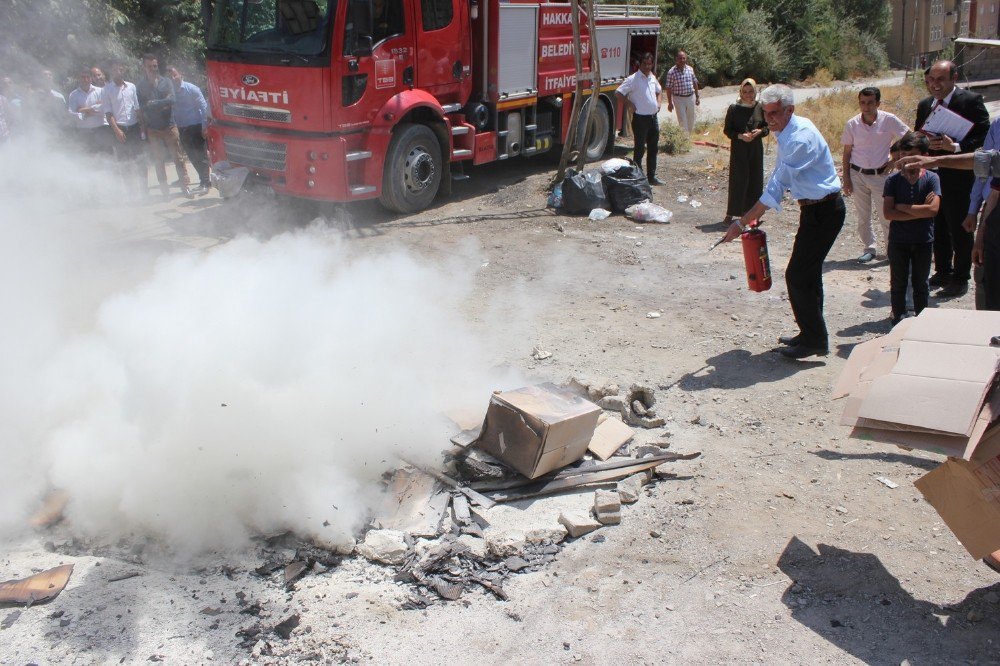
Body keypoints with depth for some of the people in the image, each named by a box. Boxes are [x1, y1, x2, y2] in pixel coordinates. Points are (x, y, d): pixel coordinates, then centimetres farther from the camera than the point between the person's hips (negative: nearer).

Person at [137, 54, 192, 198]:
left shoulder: (166, 82, 4)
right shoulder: (140, 86, 3)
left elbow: (172, 99, -10)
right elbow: (142, 106, -7)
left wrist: (153, 103, -10)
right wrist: (163, 104, -10)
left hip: (169, 126, 0)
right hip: (152, 129, 0)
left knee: (178, 157, -2)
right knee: (158, 161, 7)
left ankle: (185, 186, 3)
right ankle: (164, 189, 15)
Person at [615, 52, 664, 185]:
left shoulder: (652, 78, 11)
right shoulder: (633, 79, -12)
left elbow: (658, 90, 30)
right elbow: (618, 93, -17)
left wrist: (658, 102, 14)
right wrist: (631, 105, -16)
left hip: (653, 118, 7)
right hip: (640, 118, -7)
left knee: (653, 148, 12)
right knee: (640, 149, -2)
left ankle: (651, 176, 22)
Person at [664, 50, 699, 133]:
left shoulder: (690, 69, 2)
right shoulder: (671, 72, -11)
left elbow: (695, 83, 11)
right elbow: (669, 88, -9)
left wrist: (697, 97, 11)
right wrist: (670, 103, -10)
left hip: (691, 97, 4)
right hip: (679, 99, -4)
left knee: (691, 119, 15)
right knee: (682, 120, -3)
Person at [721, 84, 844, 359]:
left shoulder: (801, 138, -25)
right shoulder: (787, 133, 6)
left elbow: (777, 187, -28)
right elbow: (779, 178, 17)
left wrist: (743, 222, -27)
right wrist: (758, 213, 11)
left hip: (824, 211, -10)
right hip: (815, 209, 10)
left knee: (797, 275, -6)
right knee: (808, 274, 18)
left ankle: (815, 341, 6)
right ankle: (812, 334, 31)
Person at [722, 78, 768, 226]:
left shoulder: (760, 108, 2)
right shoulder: (733, 108, -4)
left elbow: (767, 127, 9)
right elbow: (727, 130, -2)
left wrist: (760, 131, -13)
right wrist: (740, 136, -18)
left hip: (756, 149, 3)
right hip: (738, 149, -3)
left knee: (755, 180, 7)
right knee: (737, 181, -4)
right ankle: (730, 214, 2)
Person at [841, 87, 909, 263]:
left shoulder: (889, 120, -8)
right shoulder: (852, 124, -3)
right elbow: (847, 153, 5)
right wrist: (846, 179, 2)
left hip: (880, 175, -2)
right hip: (858, 175, 2)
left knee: (885, 215, 1)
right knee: (863, 216, 8)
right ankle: (870, 248, 21)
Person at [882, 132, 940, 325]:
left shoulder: (931, 178, -6)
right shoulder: (893, 180, -6)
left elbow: (933, 209, -19)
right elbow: (887, 213, -15)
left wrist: (902, 207, -15)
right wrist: (919, 211, -18)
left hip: (923, 240, 0)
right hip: (898, 241, 0)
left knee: (920, 283, 12)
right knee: (898, 283, 9)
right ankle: (899, 318, 21)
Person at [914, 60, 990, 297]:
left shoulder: (971, 100, -8)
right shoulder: (924, 105, 11)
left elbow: (985, 135, -13)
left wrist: (956, 147, -25)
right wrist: (925, 143, -7)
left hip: (960, 178, -6)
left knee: (960, 230, 0)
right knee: (938, 229, 16)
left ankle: (960, 279, 10)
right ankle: (942, 273, 30)